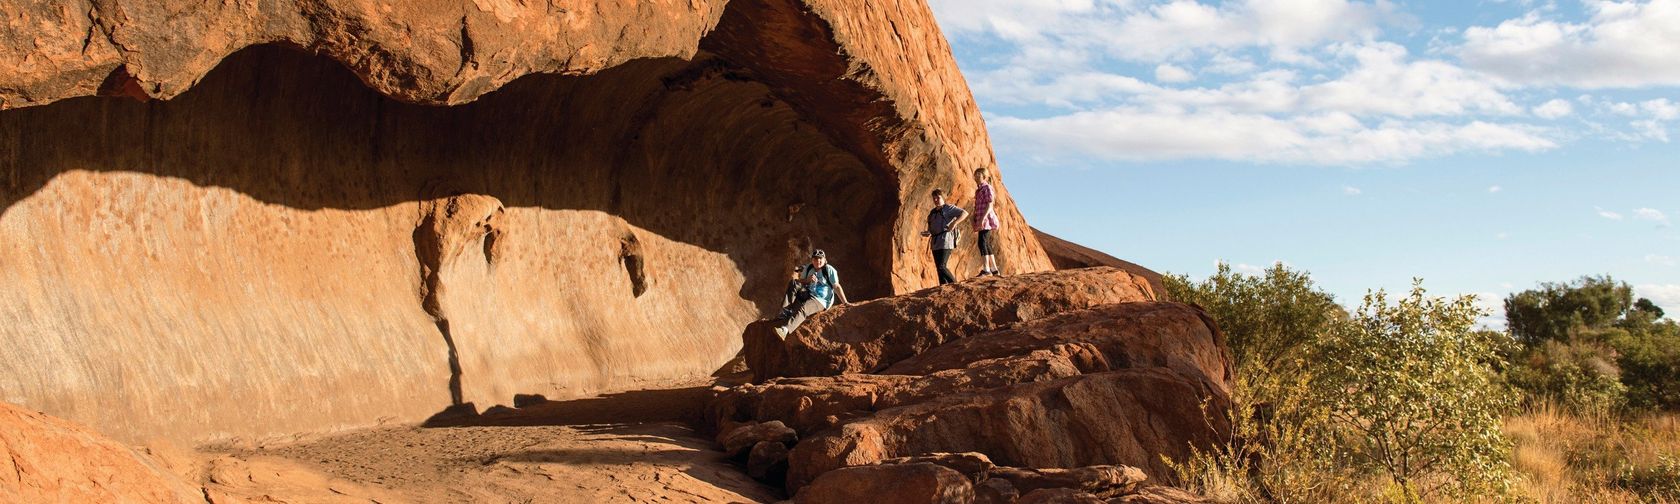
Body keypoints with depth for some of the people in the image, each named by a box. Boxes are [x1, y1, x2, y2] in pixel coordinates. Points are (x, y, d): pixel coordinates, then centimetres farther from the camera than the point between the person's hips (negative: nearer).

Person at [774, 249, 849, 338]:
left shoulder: (829, 270, -5)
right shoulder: (808, 268, 10)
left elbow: (837, 287, -5)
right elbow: (800, 282, 15)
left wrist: (845, 302, -9)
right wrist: (808, 280, -7)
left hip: (820, 301, -6)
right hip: (807, 295, 6)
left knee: (803, 308, -35)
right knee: (794, 284, -19)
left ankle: (785, 329, -57)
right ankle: (785, 312, -30)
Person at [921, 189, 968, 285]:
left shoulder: (949, 208, 0)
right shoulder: (933, 213, 21)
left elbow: (965, 213, -12)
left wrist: (954, 223, -21)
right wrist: (926, 233, 3)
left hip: (946, 241, -8)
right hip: (935, 243, 8)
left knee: (941, 266, -17)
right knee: (939, 268, 3)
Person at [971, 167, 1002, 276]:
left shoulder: (987, 187, -6)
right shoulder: (979, 190, 21)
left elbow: (990, 204, -16)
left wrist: (982, 218, -25)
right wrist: (975, 220, 23)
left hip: (986, 219, -10)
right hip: (981, 221, 10)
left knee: (982, 242, -20)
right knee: (986, 245, 12)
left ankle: (985, 269, -27)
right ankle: (994, 269, 18)